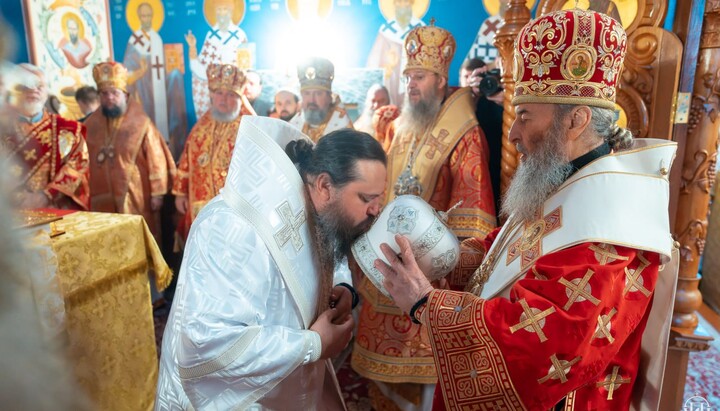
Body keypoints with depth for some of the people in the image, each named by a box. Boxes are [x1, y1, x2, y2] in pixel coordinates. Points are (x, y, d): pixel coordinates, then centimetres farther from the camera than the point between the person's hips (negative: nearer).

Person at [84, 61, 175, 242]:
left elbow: (156, 160, -8)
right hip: (102, 200, 4)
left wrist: (157, 193, -10)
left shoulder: (141, 123, -7)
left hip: (135, 198, -4)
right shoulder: (90, 125, 7)